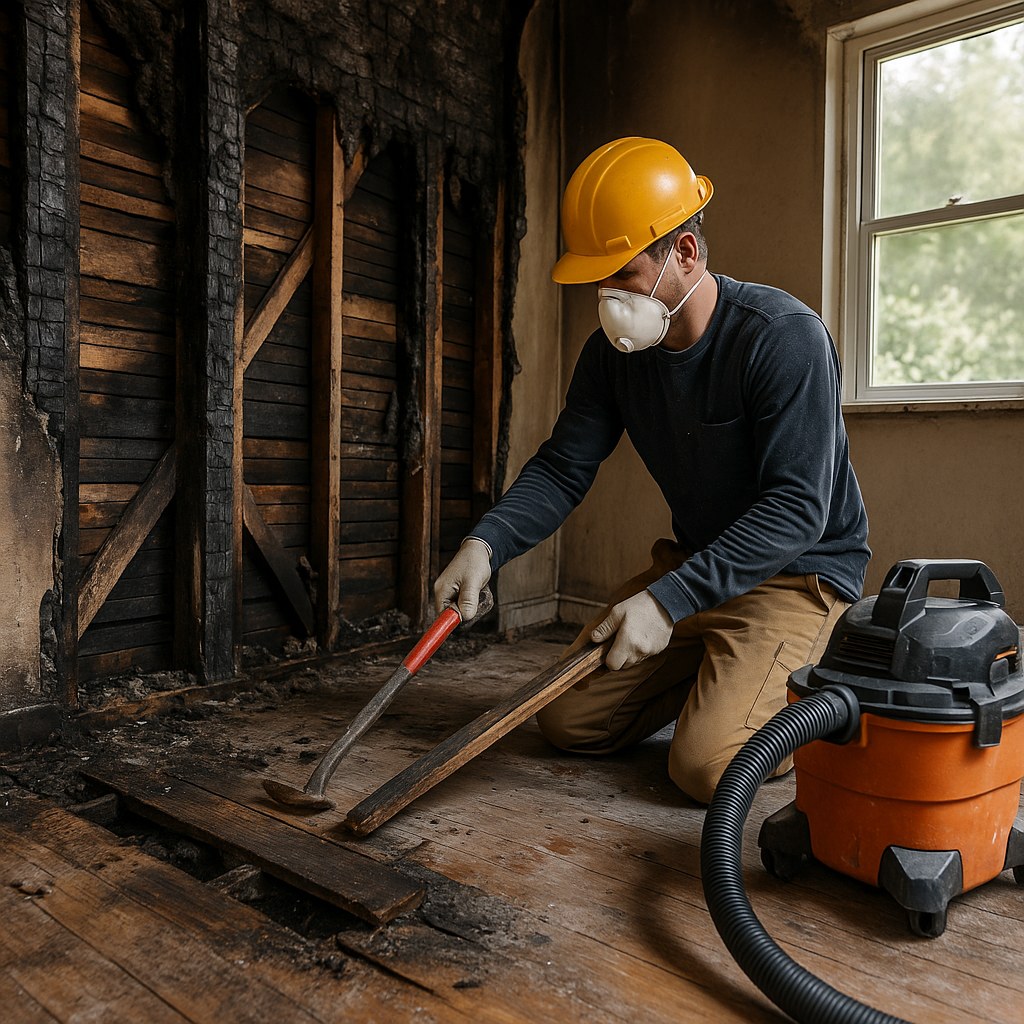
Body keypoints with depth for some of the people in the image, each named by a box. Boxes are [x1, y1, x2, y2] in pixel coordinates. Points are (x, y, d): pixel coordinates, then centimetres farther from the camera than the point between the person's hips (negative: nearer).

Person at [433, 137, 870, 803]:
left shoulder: (786, 337, -24)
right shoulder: (612, 351, -4)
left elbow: (795, 508, -27)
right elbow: (562, 468, -3)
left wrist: (669, 601, -34)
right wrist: (485, 543, -22)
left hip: (798, 572, -6)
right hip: (694, 563, 7)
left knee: (707, 767, -22)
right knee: (567, 719, 5)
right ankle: (718, 673, 22)